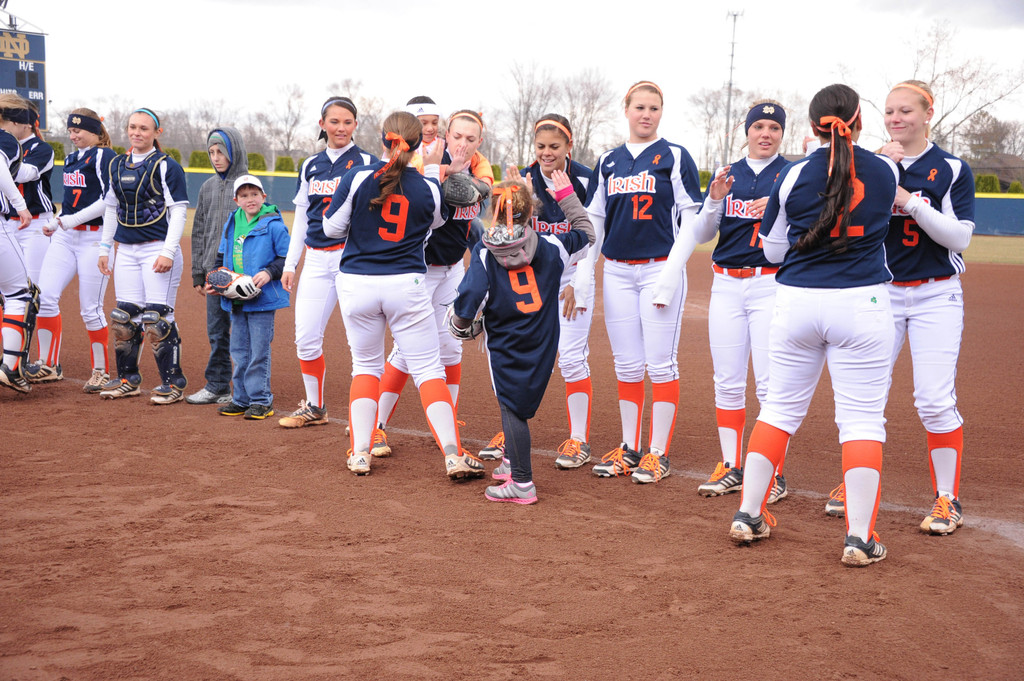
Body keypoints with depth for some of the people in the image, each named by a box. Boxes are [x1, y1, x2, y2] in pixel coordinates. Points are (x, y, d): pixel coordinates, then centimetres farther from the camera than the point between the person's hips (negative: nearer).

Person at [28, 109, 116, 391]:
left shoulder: (104, 157, -7)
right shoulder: (71, 159, 17)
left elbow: (111, 200, -17)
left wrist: (73, 219, -17)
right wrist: (56, 222, 16)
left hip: (94, 238, -7)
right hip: (64, 237, 7)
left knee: (90, 308, -5)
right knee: (45, 296, -5)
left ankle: (102, 371, 9)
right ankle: (48, 365, 4)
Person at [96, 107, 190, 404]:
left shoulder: (166, 166, -5)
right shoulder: (118, 165, 13)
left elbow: (178, 212, -9)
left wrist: (168, 252, -16)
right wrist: (105, 248, 17)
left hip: (157, 249, -6)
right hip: (126, 251, 6)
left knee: (157, 318, -8)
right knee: (123, 317, 6)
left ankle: (172, 383, 1)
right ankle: (128, 379, 19)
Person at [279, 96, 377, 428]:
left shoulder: (366, 162, -1)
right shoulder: (311, 166, 14)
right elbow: (301, 218, 18)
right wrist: (290, 264, 15)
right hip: (316, 260, 5)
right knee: (305, 337, 5)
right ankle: (314, 408, 21)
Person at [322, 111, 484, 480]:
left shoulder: (357, 178, -9)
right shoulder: (427, 187, -5)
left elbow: (332, 228, -2)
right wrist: (433, 169, 23)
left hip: (356, 283, 1)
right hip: (407, 284, -1)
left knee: (365, 365, 17)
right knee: (428, 368, 5)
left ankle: (360, 452, 9)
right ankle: (453, 454, -4)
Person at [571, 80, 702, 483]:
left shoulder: (675, 158, 0)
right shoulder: (608, 162, 12)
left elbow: (691, 222, -5)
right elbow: (593, 222, 15)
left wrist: (670, 274, -14)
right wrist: (583, 275, 6)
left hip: (660, 269, -4)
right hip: (617, 272, 4)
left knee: (661, 363, -3)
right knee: (627, 365, 7)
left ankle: (658, 454, 4)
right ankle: (628, 449, 17)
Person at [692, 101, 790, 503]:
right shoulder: (728, 175, 12)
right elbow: (701, 235, 7)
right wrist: (715, 200, -10)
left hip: (772, 285, -4)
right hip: (726, 285, 4)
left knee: (770, 384, -7)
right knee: (727, 383, 5)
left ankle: (774, 474, 1)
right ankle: (731, 468, 14)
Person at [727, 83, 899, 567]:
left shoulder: (794, 176, -2)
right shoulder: (886, 172, 0)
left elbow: (773, 250, 5)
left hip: (797, 301, 1)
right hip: (862, 304, -1)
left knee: (780, 406, 13)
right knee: (862, 417, 2)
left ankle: (748, 514, 16)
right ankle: (859, 536, -3)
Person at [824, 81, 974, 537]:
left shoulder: (952, 169, 0)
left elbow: (960, 237, -9)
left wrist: (909, 200, -19)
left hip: (935, 296, -3)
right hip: (881, 291, 3)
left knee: (935, 399, -10)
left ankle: (947, 498, 1)